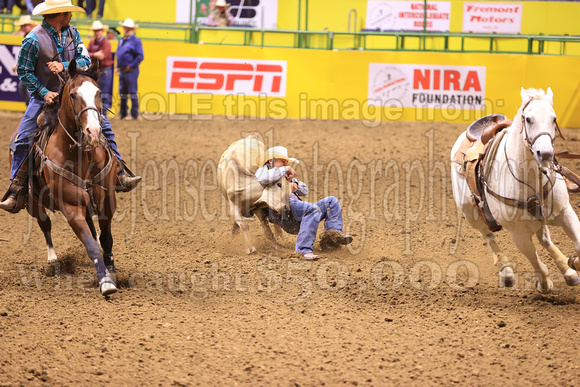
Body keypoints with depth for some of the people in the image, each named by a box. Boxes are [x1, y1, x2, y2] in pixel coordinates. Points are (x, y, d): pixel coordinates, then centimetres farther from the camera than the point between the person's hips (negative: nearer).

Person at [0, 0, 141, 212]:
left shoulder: (71, 32, -1)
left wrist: (64, 66, -21)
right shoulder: (34, 39, -18)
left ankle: (120, 175, 5)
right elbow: (24, 72, -11)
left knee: (103, 127, -3)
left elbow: (85, 60, -2)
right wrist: (44, 93, -20)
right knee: (23, 141, -15)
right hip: (44, 96, -5)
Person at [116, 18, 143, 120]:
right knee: (122, 93, 12)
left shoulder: (136, 41, -8)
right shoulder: (121, 41, 16)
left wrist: (131, 66, -15)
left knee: (132, 93, -5)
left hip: (131, 71, -8)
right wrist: (118, 66, 13)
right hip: (122, 70, 8)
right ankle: (122, 113, 21)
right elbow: (118, 54, 25)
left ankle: (135, 115, -2)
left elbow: (140, 57, -14)